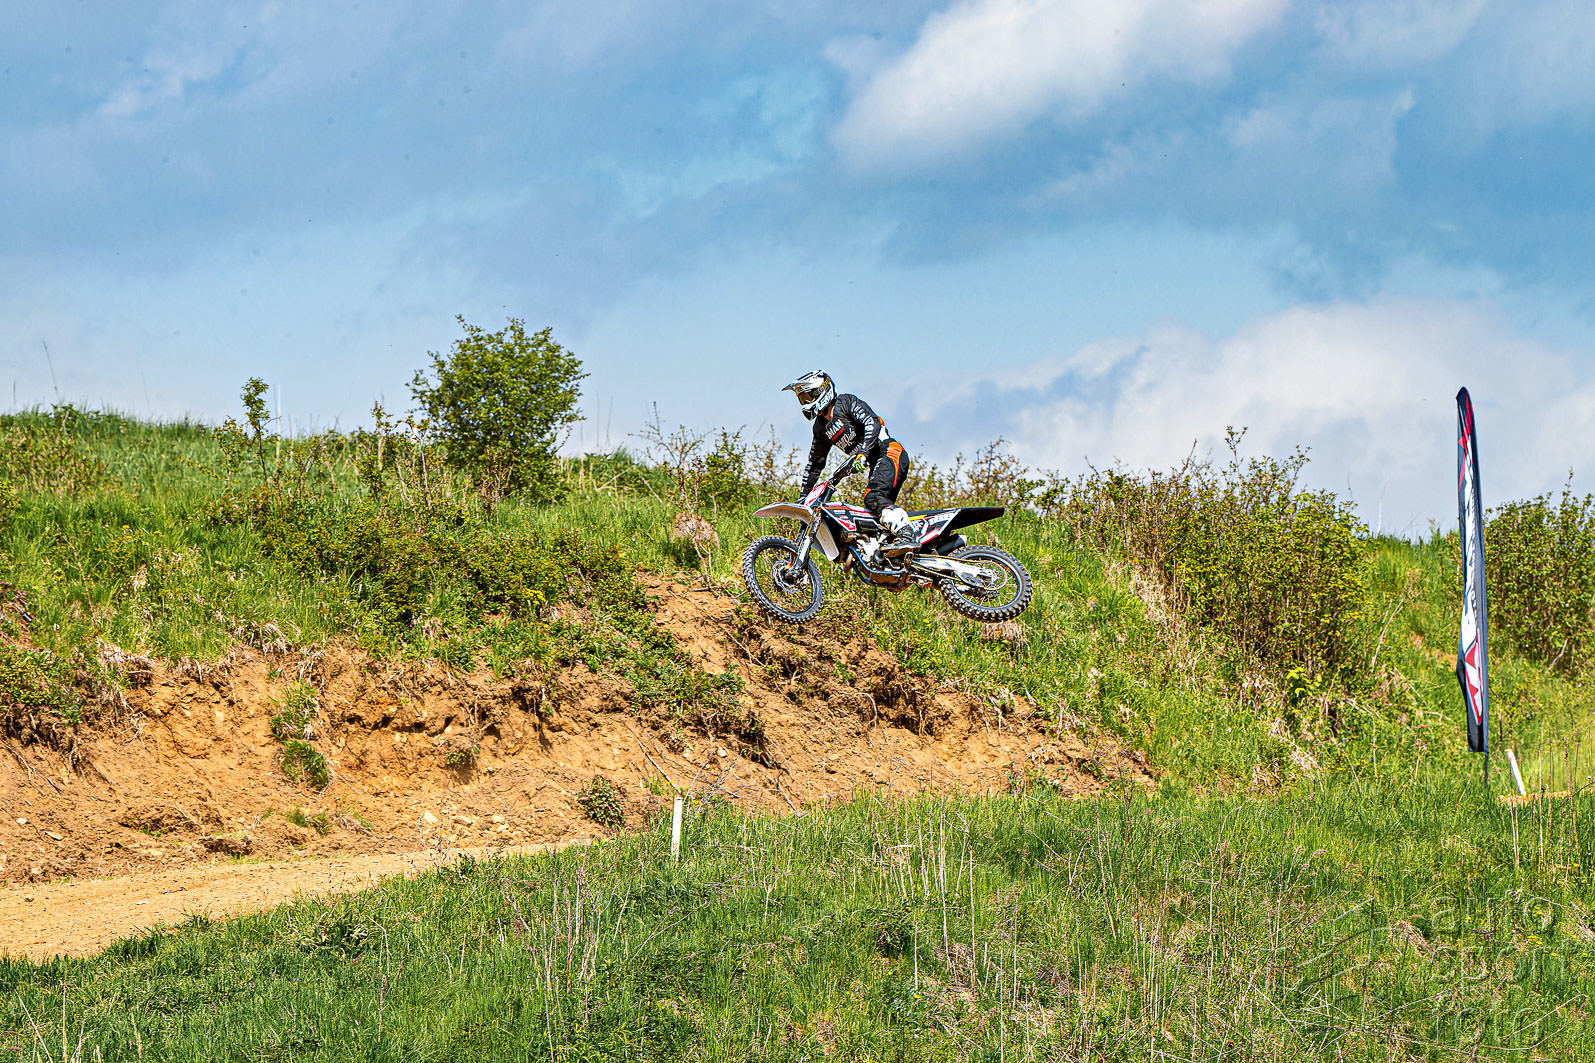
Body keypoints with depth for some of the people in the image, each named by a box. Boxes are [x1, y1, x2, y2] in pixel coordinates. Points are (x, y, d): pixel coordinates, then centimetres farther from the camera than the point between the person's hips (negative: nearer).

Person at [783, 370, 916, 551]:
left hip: (889, 451, -10)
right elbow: (815, 463, 28)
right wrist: (803, 495, 24)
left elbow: (873, 423, -19)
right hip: (875, 463, 10)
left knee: (873, 498, -29)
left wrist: (862, 454, -31)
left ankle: (906, 534, -41)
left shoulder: (846, 403, -4)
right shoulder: (821, 428, 21)